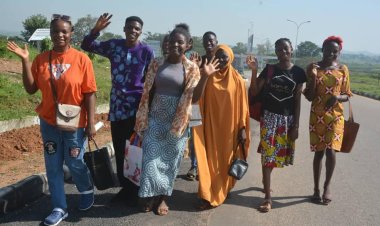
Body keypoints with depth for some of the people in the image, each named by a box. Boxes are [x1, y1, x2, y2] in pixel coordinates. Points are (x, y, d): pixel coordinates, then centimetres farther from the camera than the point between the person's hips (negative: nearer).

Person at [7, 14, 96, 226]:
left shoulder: (81, 59, -10)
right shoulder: (41, 59, -1)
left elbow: (89, 93, -9)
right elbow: (31, 89, -1)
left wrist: (91, 123, -11)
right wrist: (25, 61, -10)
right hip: (49, 122, 3)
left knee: (75, 163, 7)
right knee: (53, 166, 8)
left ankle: (87, 191, 38)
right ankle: (60, 208, 23)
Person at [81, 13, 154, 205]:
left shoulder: (146, 51, -3)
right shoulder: (114, 46, 4)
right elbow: (87, 46, 9)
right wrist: (96, 29, -9)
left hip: (137, 108, -3)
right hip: (117, 107, 4)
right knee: (119, 150, 10)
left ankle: (135, 190, 18)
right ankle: (125, 187, 25)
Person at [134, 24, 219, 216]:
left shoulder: (191, 68, -2)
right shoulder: (156, 65, 1)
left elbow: (194, 97, -8)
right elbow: (147, 93, 5)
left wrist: (205, 77, -20)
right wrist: (142, 120, 4)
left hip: (177, 122, -1)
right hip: (155, 121, 1)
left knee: (170, 160, 9)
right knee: (151, 159, 2)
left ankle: (162, 197, 24)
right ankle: (150, 196, 19)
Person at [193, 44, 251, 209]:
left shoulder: (237, 80, -3)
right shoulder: (207, 77, 2)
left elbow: (242, 105, -1)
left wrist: (242, 128, -3)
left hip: (229, 127, -1)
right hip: (210, 126, 1)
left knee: (226, 160, 10)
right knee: (210, 160, 3)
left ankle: (222, 192, 26)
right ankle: (208, 195, 14)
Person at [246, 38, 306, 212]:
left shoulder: (298, 72, 0)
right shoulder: (269, 69, 0)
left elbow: (297, 101, 0)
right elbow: (254, 92, -3)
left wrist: (296, 125, -2)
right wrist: (254, 71, -16)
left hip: (288, 119, 1)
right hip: (269, 116, -1)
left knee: (278, 153, 11)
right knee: (267, 154, -4)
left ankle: (265, 181, 39)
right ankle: (267, 197, 1)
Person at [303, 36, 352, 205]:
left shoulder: (343, 69, 3)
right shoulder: (313, 67, -1)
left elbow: (347, 95, 7)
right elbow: (309, 97, -3)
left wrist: (337, 98, -15)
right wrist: (313, 77, -17)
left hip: (336, 116, 0)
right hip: (317, 116, 0)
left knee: (331, 151, -9)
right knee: (319, 152, 6)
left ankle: (327, 185, 14)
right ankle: (316, 188, 20)